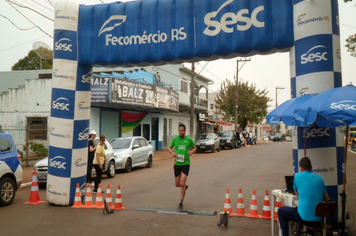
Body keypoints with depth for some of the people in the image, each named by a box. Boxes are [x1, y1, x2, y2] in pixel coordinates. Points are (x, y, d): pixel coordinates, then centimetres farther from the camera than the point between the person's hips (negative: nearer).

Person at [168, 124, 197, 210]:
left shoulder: (189, 139, -2)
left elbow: (195, 147, 13)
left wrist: (191, 151, -9)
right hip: (177, 164, 3)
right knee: (177, 184, 9)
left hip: (185, 164, -3)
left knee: (182, 183, -12)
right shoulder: (175, 139, 2)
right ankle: (185, 186, 44)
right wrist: (172, 152, -7)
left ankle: (181, 202, 3)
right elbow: (169, 148, 15)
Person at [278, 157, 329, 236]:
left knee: (281, 211, 18)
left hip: (304, 217, -4)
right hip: (318, 218, 4)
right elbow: (327, 199, 13)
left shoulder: (297, 176, -2)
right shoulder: (319, 178, 7)